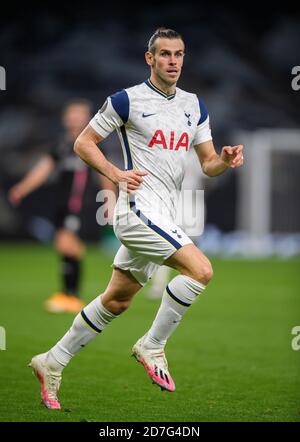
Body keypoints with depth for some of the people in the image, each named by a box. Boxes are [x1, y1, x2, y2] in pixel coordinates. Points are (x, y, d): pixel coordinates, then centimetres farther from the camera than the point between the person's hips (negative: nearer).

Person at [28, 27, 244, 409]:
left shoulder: (194, 106, 13)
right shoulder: (127, 100, -6)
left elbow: (207, 163, 15)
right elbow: (83, 142, -1)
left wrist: (225, 160, -8)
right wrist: (117, 174, -15)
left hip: (162, 216, 8)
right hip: (138, 209, -8)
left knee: (117, 301, 14)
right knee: (200, 269, -22)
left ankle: (52, 363, 25)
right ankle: (152, 346, -8)